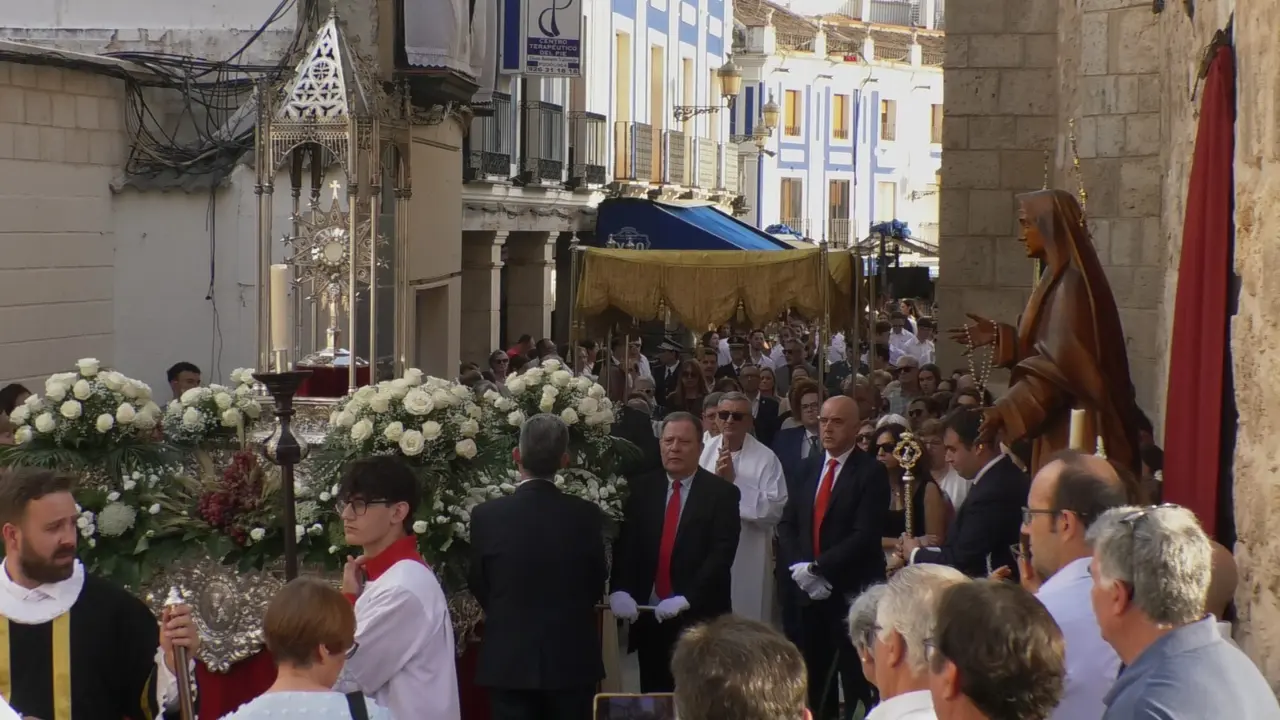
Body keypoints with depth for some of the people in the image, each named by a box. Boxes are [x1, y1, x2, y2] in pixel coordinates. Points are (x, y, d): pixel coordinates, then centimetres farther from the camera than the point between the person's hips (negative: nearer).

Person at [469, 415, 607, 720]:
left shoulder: (487, 515, -10)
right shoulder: (586, 515, -8)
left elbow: (479, 589, 2)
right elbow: (597, 587, 5)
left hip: (509, 659, -1)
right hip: (572, 659, 1)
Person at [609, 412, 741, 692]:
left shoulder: (722, 493, -3)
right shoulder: (642, 488, 8)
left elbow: (721, 554, -12)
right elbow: (624, 545, 1)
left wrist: (685, 599, -23)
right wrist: (619, 589, -16)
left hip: (700, 618, -3)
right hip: (648, 618, 3)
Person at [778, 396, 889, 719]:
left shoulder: (871, 472, -8)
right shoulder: (810, 466, 12)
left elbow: (865, 535, -17)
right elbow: (787, 523, 11)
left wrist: (818, 567, -17)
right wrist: (798, 566, -6)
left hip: (852, 591, -6)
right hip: (810, 589, 6)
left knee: (855, 678, 0)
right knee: (814, 677, 11)